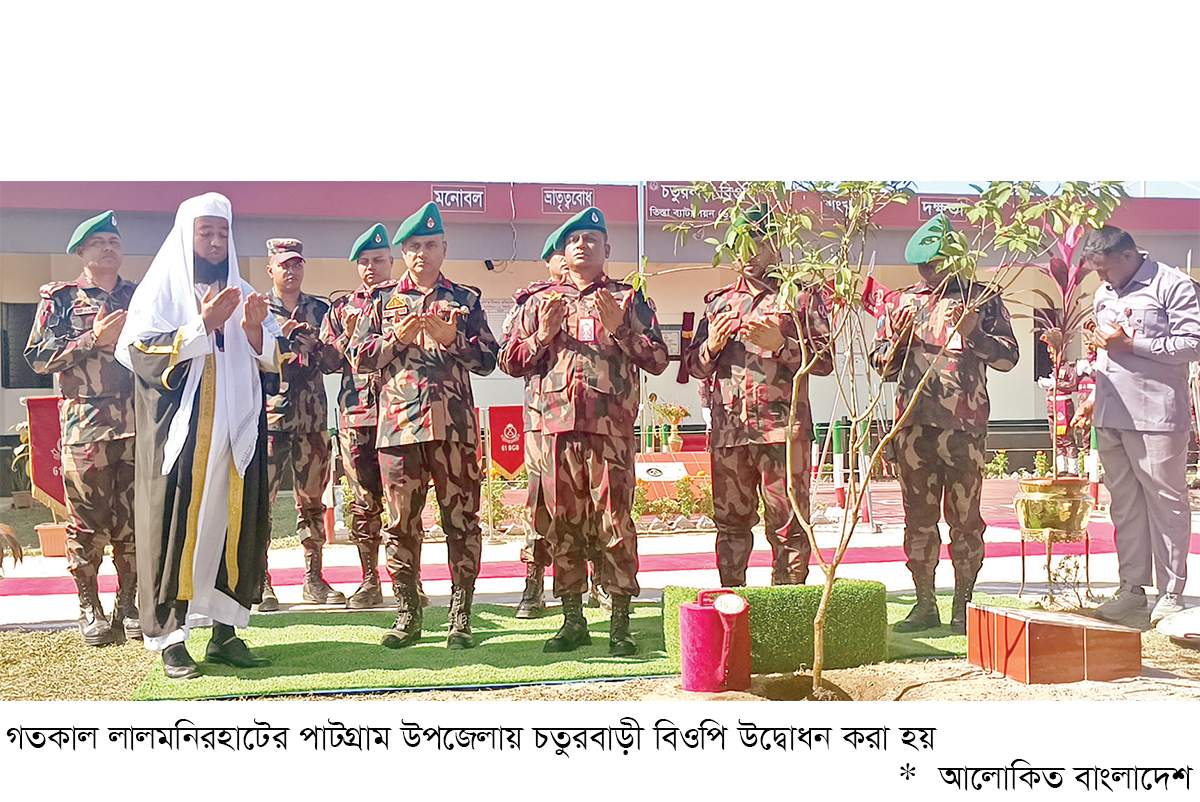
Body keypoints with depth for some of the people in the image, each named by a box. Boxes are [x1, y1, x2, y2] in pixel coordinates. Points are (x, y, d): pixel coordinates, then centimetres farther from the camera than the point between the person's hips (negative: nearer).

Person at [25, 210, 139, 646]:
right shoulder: (60, 298, 7)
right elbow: (38, 356, -2)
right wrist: (94, 340, -11)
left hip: (138, 422, 3)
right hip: (85, 424, -3)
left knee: (134, 516, 3)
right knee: (86, 519, -3)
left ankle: (128, 604, 11)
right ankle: (89, 608, 7)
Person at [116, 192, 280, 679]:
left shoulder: (241, 293, 17)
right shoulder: (159, 290, 3)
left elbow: (270, 361, 12)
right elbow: (140, 352, -10)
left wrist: (255, 328, -8)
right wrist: (203, 326, -17)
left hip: (235, 434, 5)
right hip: (179, 434, -4)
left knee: (235, 524, 2)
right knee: (176, 526, -6)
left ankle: (225, 631, 9)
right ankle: (170, 639, 0)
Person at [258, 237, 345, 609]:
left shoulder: (320, 310, 14)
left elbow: (334, 362, 10)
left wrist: (317, 343, -9)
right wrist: (278, 335, -14)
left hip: (312, 417, 3)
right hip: (269, 415, -3)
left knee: (312, 499, 7)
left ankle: (313, 578, 14)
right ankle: (260, 582, -1)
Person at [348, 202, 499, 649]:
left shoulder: (465, 300, 12)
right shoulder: (383, 300, 14)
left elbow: (488, 360, 6)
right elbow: (358, 358, 9)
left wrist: (451, 338, -9)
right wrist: (396, 337, -6)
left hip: (453, 423, -1)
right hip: (397, 422, 1)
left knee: (461, 518, -1)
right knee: (401, 522, 3)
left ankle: (461, 617, 6)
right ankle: (407, 616, 12)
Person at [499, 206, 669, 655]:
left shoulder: (628, 299, 13)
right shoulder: (540, 302, 19)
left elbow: (658, 360, 6)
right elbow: (510, 362, 15)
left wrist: (619, 329, -8)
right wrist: (542, 335, -1)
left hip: (610, 426, -2)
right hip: (556, 424, 3)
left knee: (615, 521, -6)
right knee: (563, 523, 4)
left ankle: (620, 622, 0)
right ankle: (573, 620, 13)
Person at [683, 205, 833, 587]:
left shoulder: (801, 296, 9)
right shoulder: (718, 303, 20)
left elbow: (825, 359, 1)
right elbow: (692, 365, 21)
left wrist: (780, 344, -13)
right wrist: (711, 347, 0)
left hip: (782, 426, -4)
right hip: (728, 428, 4)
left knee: (788, 525, -3)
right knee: (730, 523, 7)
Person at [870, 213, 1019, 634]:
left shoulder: (982, 300, 6)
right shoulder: (902, 303, 15)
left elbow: (1009, 356, 1)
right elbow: (879, 364, 17)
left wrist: (973, 333, -14)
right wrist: (898, 342, -3)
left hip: (964, 425, -3)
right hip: (913, 423, 3)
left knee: (964, 517, 1)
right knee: (918, 517, 6)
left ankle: (963, 607, 11)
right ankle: (925, 605, 15)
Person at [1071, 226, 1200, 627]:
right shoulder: (1104, 295, 20)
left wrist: (1130, 344, -13)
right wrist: (1094, 398, 20)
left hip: (1156, 414, -7)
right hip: (1111, 417, 7)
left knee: (1166, 502, -2)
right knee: (1124, 504, 8)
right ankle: (1131, 590, 14)